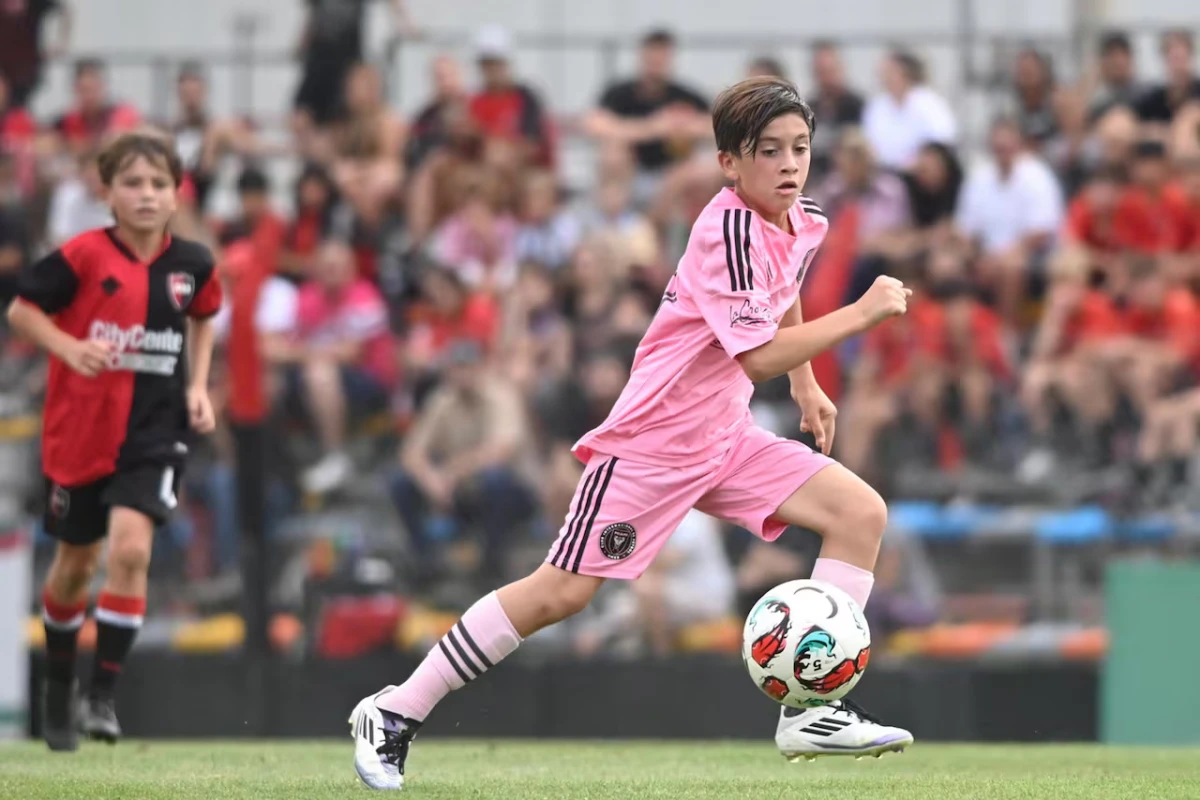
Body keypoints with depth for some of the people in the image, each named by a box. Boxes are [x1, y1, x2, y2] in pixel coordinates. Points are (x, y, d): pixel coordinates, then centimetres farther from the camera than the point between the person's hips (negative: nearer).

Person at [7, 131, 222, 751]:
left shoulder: (191, 264, -1)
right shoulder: (84, 256, -13)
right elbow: (21, 310, -7)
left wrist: (198, 385, 7)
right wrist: (71, 350, -22)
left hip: (154, 434, 1)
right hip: (81, 430, -1)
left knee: (131, 547, -20)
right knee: (75, 563, 13)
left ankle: (103, 693, -11)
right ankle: (58, 688, 37)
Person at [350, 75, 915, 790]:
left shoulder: (805, 226, 4)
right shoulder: (728, 230, -23)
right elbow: (760, 356, -31)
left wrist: (809, 387, 28)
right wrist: (861, 315, -28)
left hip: (724, 437, 8)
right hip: (651, 439, -8)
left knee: (862, 513, -5)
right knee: (564, 591, -9)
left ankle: (813, 711, -9)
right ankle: (395, 714, 1)